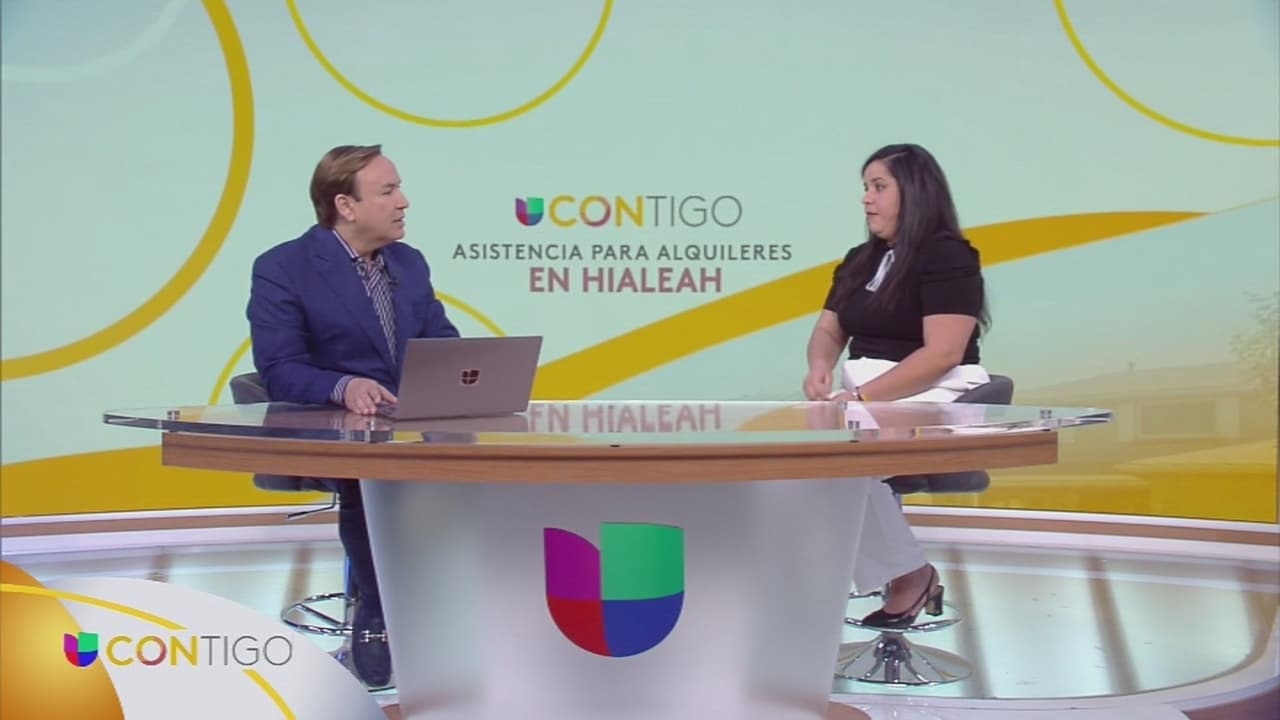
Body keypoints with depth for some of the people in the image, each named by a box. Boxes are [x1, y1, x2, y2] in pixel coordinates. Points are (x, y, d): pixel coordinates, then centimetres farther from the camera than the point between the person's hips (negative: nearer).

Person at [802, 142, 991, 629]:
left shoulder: (948, 257, -8)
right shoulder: (859, 261, 17)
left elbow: (942, 355, -18)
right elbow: (828, 331, 14)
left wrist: (862, 397, -23)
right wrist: (820, 367, -11)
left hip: (935, 399, -7)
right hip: (863, 395, 7)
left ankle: (909, 574, -11)